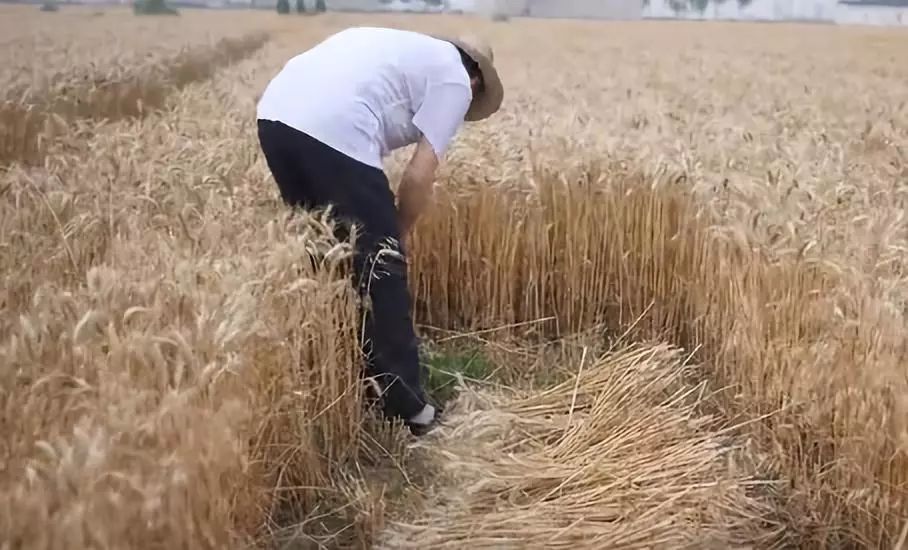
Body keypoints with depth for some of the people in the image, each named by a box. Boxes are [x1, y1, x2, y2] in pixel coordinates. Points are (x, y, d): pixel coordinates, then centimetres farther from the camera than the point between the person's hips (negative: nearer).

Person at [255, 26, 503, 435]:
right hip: (333, 132, -8)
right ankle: (407, 408, 14)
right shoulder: (454, 81, 12)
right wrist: (399, 234, 19)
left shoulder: (408, 49, 34)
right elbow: (419, 177, 2)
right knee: (380, 268, 4)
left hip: (275, 113, 9)